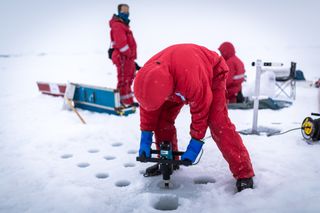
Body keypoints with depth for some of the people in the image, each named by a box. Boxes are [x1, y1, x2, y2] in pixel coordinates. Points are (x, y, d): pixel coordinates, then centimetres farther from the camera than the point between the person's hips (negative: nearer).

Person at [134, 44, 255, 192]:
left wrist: (195, 145, -21)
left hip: (212, 73, -6)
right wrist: (145, 139, -10)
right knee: (163, 118, -6)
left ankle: (243, 174, -14)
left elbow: (201, 112, -31)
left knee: (218, 123, -21)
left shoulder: (192, 80, -47)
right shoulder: (147, 76, -29)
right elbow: (147, 107, -11)